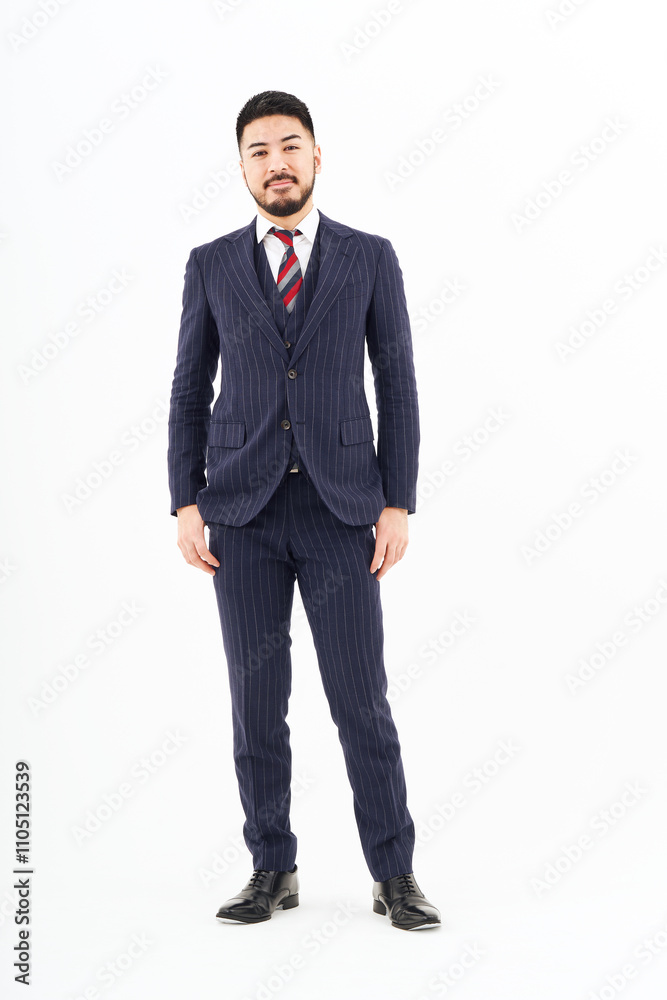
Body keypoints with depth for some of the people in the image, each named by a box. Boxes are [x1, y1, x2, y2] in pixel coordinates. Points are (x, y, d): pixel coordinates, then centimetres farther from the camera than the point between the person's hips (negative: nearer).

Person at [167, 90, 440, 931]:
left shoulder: (370, 258, 4)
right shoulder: (211, 264, 7)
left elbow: (397, 387, 3)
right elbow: (189, 392, 8)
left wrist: (399, 505, -5)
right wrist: (185, 505, -2)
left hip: (341, 506, -1)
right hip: (242, 508, 2)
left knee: (362, 700, -2)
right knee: (257, 699, 4)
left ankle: (394, 877, 11)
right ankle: (273, 871, 18)